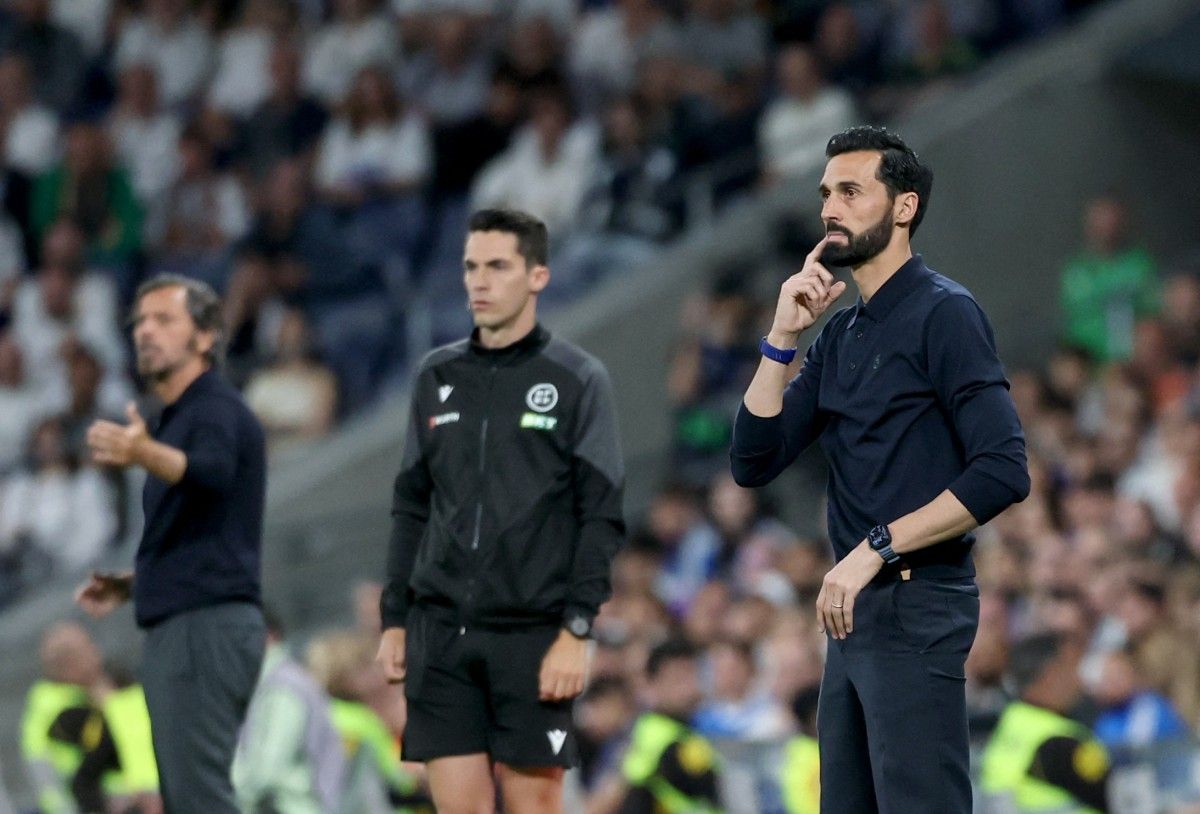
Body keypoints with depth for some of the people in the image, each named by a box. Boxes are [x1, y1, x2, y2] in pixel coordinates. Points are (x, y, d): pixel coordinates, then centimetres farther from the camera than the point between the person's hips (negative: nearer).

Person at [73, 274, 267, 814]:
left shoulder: (215, 410, -9)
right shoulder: (178, 419, 21)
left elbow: (209, 471, -34)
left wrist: (143, 454, -52)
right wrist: (130, 585, 21)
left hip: (207, 624, -10)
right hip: (177, 628, 10)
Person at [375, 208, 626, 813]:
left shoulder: (577, 381, -1)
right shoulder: (437, 377, 12)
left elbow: (601, 518, -5)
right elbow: (411, 508, 16)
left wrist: (576, 631, -12)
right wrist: (394, 620, 9)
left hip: (532, 637, -4)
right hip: (441, 635, 4)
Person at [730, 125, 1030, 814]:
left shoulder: (944, 313, -8)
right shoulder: (841, 335, 16)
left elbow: (1002, 472, -17)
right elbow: (754, 461, 11)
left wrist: (876, 547, -19)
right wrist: (783, 338, 1)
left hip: (916, 605, -9)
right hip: (854, 609, 9)